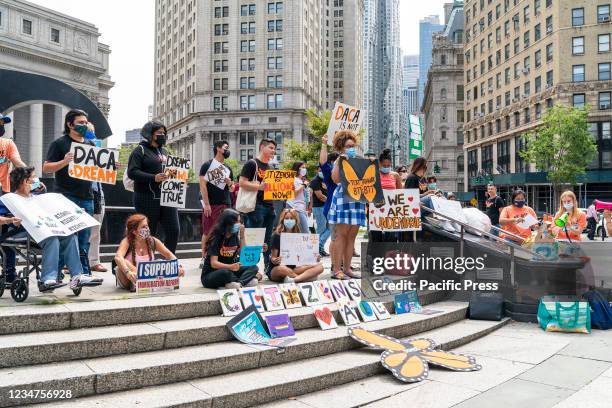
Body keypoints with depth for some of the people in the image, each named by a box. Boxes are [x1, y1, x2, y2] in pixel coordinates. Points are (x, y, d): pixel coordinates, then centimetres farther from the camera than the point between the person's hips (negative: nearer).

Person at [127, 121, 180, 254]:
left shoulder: (164, 151, 21)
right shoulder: (140, 150, -1)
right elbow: (132, 172, -12)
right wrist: (153, 178, -22)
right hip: (147, 199, -6)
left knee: (174, 230, 1)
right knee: (148, 233, 1)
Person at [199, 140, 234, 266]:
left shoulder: (228, 169, 18)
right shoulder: (208, 165, 0)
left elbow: (231, 190, 23)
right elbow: (203, 185, -8)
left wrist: (230, 183, -1)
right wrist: (206, 204, -15)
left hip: (225, 205, 6)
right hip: (211, 204, -6)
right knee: (207, 232, -4)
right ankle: (204, 258, 4)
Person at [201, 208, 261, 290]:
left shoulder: (235, 236, 3)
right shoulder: (216, 237, -15)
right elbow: (214, 263, -24)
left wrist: (242, 235, -8)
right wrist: (230, 267, -42)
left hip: (229, 270, 7)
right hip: (210, 275, -6)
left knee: (253, 267, -14)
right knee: (225, 272, -39)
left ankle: (238, 283, -36)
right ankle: (247, 279, -18)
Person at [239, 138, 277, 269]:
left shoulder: (270, 167, 20)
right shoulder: (252, 163, -4)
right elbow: (242, 183, -13)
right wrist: (259, 186, -23)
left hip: (269, 206, 8)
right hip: (256, 207, -8)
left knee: (268, 239, 12)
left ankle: (269, 267, 19)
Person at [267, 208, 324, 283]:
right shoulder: (277, 235, -6)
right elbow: (273, 258, -8)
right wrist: (275, 260, -32)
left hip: (293, 268, 5)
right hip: (276, 270, -5)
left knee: (319, 267, -17)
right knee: (282, 269, -43)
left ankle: (293, 279, -36)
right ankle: (306, 277, -20)